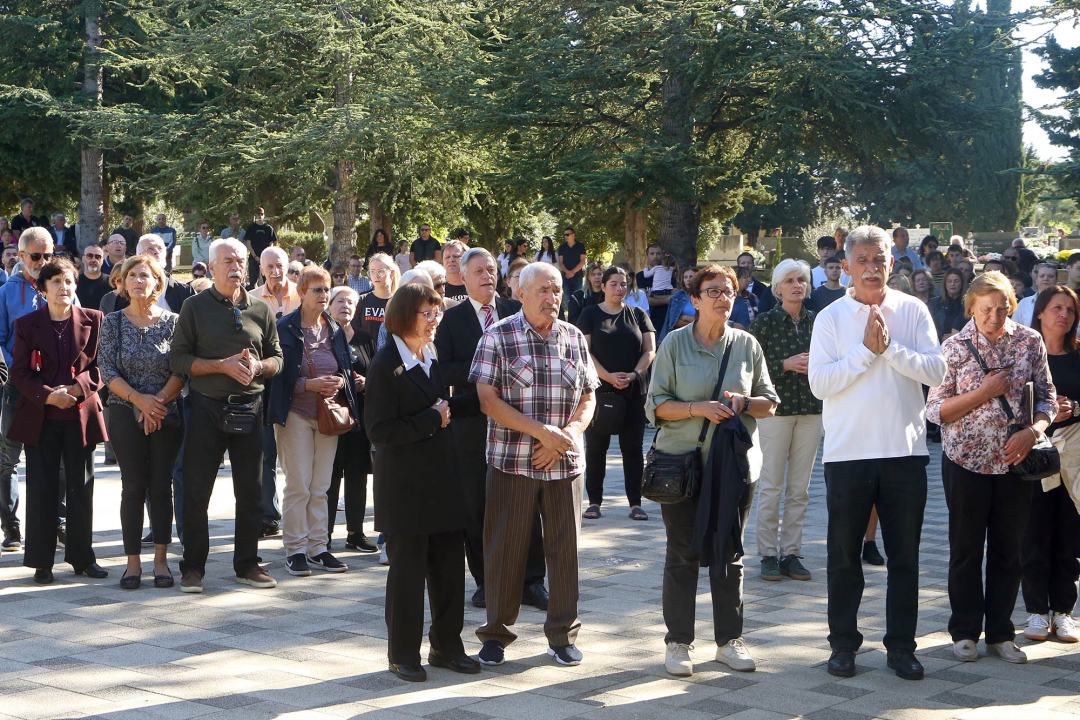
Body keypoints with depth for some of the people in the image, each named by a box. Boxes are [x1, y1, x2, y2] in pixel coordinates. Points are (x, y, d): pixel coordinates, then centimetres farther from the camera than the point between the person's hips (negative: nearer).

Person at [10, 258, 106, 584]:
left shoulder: (93, 320, 5)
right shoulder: (27, 324, 4)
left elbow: (100, 364, 4)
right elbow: (20, 372, 1)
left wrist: (78, 388, -14)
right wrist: (48, 396, -15)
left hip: (81, 415, 1)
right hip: (40, 418, 0)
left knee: (81, 489, 5)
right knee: (42, 490, 2)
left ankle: (82, 557, 15)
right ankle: (41, 561, 10)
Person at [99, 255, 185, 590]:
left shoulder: (172, 321, 3)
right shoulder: (112, 322, 3)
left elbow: (182, 371, -3)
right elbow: (108, 371, -3)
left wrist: (158, 401, -15)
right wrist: (140, 399, -15)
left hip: (166, 415, 0)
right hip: (125, 415, 0)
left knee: (161, 486, 1)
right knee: (134, 487, 0)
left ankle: (161, 559, 9)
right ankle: (133, 561, 6)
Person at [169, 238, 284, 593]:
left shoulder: (261, 310, 11)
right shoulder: (195, 307, 1)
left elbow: (277, 358, 12)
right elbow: (178, 359, -5)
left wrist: (257, 367, -10)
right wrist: (223, 366, -15)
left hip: (249, 407, 3)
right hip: (207, 407, -3)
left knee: (250, 491, 7)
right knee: (196, 491, 1)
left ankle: (247, 564, 18)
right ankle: (193, 567, 10)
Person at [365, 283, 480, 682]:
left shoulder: (433, 357, 12)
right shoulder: (385, 364, -13)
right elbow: (380, 431, -18)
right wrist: (432, 419, -15)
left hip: (441, 476, 7)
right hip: (405, 482, -7)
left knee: (450, 563, 9)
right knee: (408, 567, 1)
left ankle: (446, 646, 22)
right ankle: (403, 653, 14)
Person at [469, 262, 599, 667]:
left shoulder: (575, 339, 10)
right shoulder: (498, 338, -2)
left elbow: (587, 399, 11)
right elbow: (488, 401, -9)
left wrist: (567, 436, -8)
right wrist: (541, 431, -15)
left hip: (565, 464, 3)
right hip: (512, 463, -3)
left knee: (564, 547, 6)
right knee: (505, 548, 2)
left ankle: (562, 635, 18)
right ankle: (496, 634, 16)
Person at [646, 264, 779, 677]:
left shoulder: (746, 344, 7)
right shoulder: (675, 344, 0)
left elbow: (769, 402, 10)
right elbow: (656, 404, -3)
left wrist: (742, 403, -10)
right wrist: (698, 408, -17)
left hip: (735, 462, 2)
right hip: (682, 461, -2)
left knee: (729, 553, 7)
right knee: (683, 554, 1)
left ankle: (729, 641, 17)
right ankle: (678, 643, 10)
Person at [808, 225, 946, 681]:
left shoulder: (913, 311, 3)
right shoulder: (831, 318, 0)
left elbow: (937, 371, -6)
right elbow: (819, 382, -9)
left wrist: (891, 347, -14)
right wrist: (867, 350, -14)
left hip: (905, 450, 1)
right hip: (848, 451, -1)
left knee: (904, 555, 8)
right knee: (844, 554, 7)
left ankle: (901, 646, 19)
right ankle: (843, 644, 19)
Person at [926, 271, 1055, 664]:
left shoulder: (1030, 342, 1)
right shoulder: (955, 347, -5)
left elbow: (1047, 398, 4)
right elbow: (935, 410, -7)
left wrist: (1032, 431, -15)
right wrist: (985, 392, -16)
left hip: (1014, 461, 2)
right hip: (966, 460, -2)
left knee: (1009, 550, 8)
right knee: (966, 549, 7)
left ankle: (1001, 633, 20)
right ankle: (965, 632, 19)